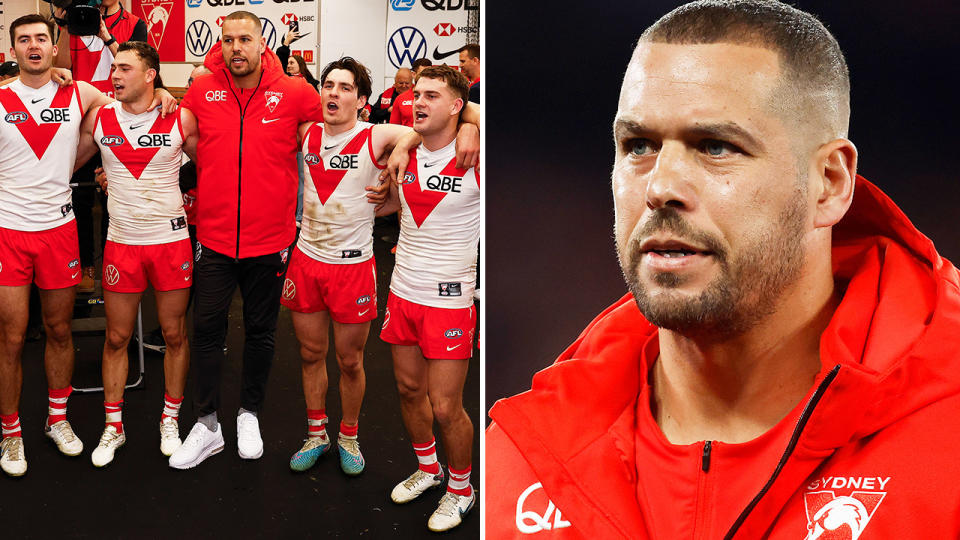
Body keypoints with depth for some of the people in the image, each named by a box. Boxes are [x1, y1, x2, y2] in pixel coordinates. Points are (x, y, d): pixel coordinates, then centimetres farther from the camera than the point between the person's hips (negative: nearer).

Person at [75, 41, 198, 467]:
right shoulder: (99, 119, 1)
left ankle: (170, 420, 25)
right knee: (117, 338, 9)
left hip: (171, 240, -1)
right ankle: (113, 426, 23)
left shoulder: (180, 120, -4)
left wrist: (192, 202, 0)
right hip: (121, 242, 1)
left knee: (175, 335, 8)